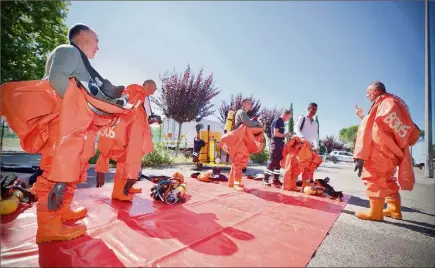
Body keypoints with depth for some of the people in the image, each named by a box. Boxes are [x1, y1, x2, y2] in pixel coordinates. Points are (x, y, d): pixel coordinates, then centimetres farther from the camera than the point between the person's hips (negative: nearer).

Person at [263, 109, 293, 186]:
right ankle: (265, 179, 0)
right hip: (275, 144, -9)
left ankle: (276, 179, 15)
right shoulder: (277, 121, -10)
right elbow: (275, 133, -18)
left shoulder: (281, 122, 18)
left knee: (279, 162, 9)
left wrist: (286, 135, 7)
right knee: (272, 162, -7)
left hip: (280, 144, 9)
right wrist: (285, 135, -9)